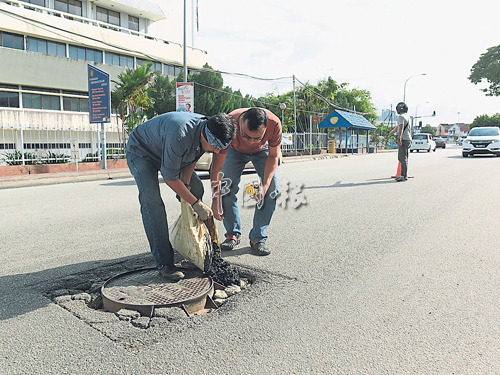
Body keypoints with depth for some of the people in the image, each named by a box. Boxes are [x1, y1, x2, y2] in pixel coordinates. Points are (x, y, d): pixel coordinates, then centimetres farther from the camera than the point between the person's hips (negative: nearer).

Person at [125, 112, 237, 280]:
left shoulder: (209, 136, -20)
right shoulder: (179, 135, -44)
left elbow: (192, 159, -1)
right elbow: (169, 177, -33)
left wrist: (186, 183, -15)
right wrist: (196, 203, -27)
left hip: (171, 153, 8)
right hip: (141, 151, -7)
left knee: (196, 188, 4)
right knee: (152, 201, -23)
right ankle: (164, 263, -19)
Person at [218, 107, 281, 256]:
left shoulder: (274, 124, -38)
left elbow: (273, 156, -20)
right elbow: (217, 163, -34)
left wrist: (265, 185, -33)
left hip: (263, 150, 1)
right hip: (235, 150, 0)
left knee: (272, 189, -16)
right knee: (226, 187, -16)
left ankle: (257, 238, -3)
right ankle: (233, 234, 3)